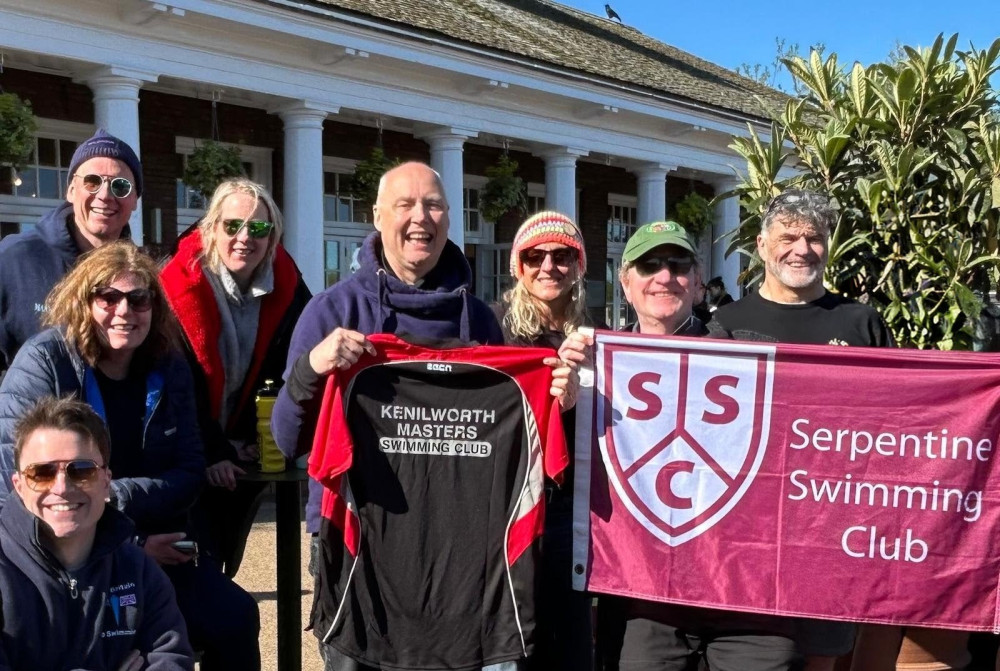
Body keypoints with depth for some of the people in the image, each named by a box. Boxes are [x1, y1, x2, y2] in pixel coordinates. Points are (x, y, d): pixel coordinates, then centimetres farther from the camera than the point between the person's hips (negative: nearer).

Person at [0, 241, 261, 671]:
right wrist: (130, 546, -16)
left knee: (234, 617, -15)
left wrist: (115, 496, -18)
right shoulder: (43, 362, -11)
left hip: (155, 547, 5)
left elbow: (189, 474, 2)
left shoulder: (169, 368, 4)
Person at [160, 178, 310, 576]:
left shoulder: (285, 284, -4)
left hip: (243, 454, 4)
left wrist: (261, 438, -6)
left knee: (227, 559, 16)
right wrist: (208, 455, -17)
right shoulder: (180, 286, -16)